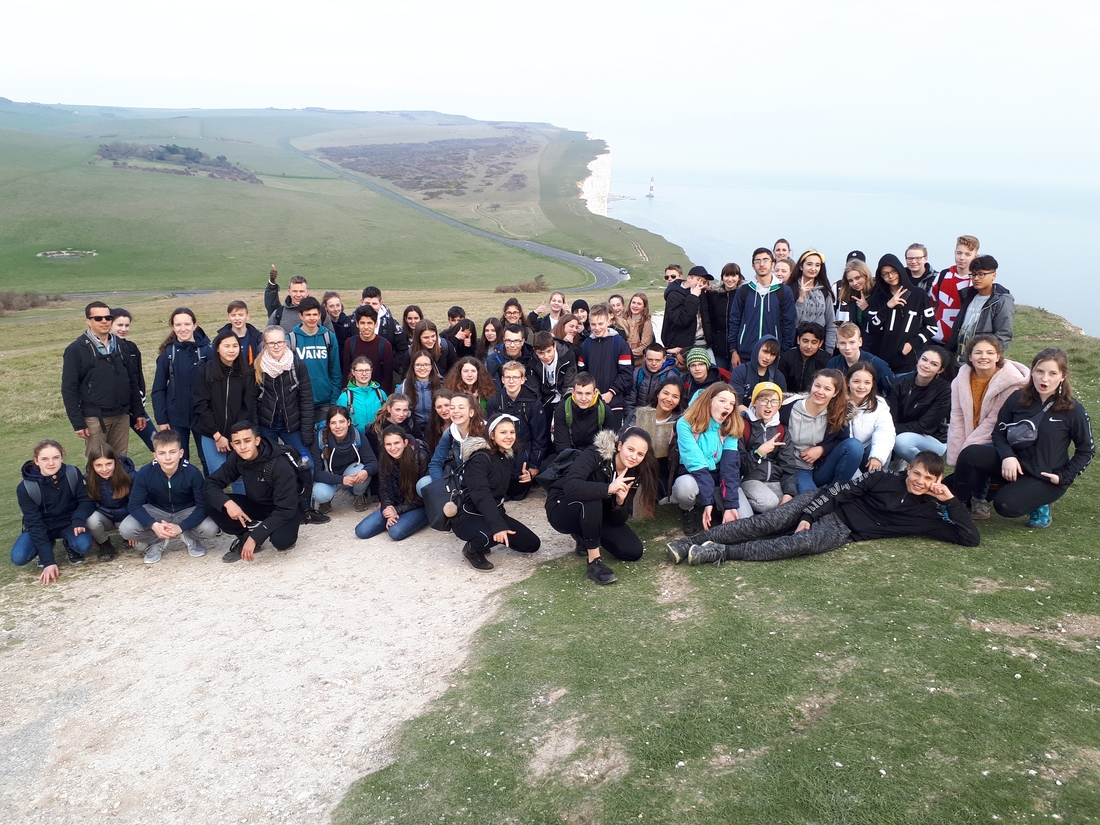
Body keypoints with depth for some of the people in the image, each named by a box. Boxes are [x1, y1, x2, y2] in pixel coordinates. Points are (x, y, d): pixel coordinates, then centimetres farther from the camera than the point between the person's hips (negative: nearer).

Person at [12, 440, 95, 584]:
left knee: (83, 545, -31)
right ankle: (45, 549, 10)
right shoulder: (25, 488, -20)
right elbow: (34, 523, -22)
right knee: (18, 558, -25)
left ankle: (69, 545, 7)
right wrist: (48, 561, -27)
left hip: (68, 523, 0)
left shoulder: (73, 474, -17)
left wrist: (78, 520, -33)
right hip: (41, 527, 0)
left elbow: (86, 500, -9)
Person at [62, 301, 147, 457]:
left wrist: (139, 412, 11)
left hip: (121, 416, 4)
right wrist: (78, 422, -11)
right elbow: (69, 389, -7)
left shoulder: (121, 346, 10)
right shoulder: (76, 350, -5)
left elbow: (133, 381, 14)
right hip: (95, 417, -4)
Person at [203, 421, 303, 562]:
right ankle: (244, 539, 0)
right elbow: (211, 483, -10)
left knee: (281, 541, -37)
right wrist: (227, 502, -32)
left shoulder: (281, 466, -29)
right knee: (211, 503, -19)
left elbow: (285, 509, -29)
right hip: (256, 505, 5)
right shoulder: (236, 459, -13)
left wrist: (255, 537, -33)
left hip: (283, 510, -5)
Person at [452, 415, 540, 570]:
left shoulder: (507, 457, 6)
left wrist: (524, 480, -7)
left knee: (532, 544, 5)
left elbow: (511, 491, 16)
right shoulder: (480, 458, -21)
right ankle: (472, 549, -5)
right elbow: (481, 494, -33)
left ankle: (488, 539, 19)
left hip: (494, 513, 9)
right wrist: (497, 525, -45)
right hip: (468, 516, -9)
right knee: (494, 534, -39)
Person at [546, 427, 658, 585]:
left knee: (633, 551, -9)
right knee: (592, 499, -38)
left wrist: (620, 502, -29)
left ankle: (585, 537, 13)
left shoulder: (633, 475, -8)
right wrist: (608, 488, -48)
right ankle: (594, 560, -27)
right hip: (562, 509, -6)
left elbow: (619, 520, -9)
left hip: (594, 516, 6)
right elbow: (570, 486, -42)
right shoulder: (596, 455, -26)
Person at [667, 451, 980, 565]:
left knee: (804, 542, -32)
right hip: (824, 504, 0)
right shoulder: (886, 479, 5)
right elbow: (841, 490, -2)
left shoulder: (929, 512, 9)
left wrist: (951, 502, -4)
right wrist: (806, 515, -13)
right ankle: (691, 543, -23)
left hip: (842, 530, 0)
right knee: (765, 523, -21)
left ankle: (722, 554, -37)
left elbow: (970, 538, 6)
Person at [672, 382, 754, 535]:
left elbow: (731, 466, -13)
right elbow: (696, 464, -22)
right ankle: (690, 511, -3)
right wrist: (707, 501, -28)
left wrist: (730, 505, -23)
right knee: (685, 486, -39)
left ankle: (718, 506, 13)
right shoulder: (686, 424, -15)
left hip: (721, 480, 3)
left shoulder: (731, 428, -3)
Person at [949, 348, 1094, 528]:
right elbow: (999, 432, 2)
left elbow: (1086, 450, 0)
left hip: (1046, 477, -3)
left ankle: (1038, 504, 5)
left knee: (1005, 505, -28)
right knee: (969, 454, -23)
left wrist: (1064, 477, -10)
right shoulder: (1018, 398, -3)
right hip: (1014, 465, 4)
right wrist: (1007, 456, -18)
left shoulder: (1073, 410, -10)